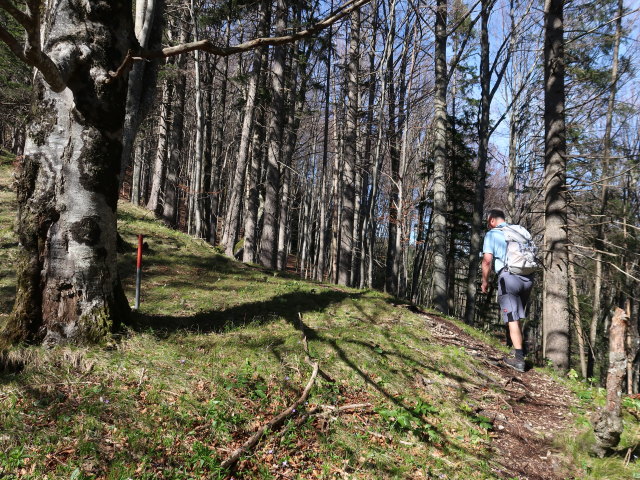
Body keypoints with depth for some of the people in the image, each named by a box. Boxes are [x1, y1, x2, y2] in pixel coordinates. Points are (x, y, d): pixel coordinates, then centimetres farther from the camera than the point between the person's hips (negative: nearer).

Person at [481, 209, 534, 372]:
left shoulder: (492, 234, 2)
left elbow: (487, 260, -7)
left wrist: (485, 281, 3)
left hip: (509, 277, -6)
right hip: (527, 278, 6)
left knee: (512, 319, -4)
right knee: (517, 317, 18)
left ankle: (519, 359, -6)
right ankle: (519, 349, 20)